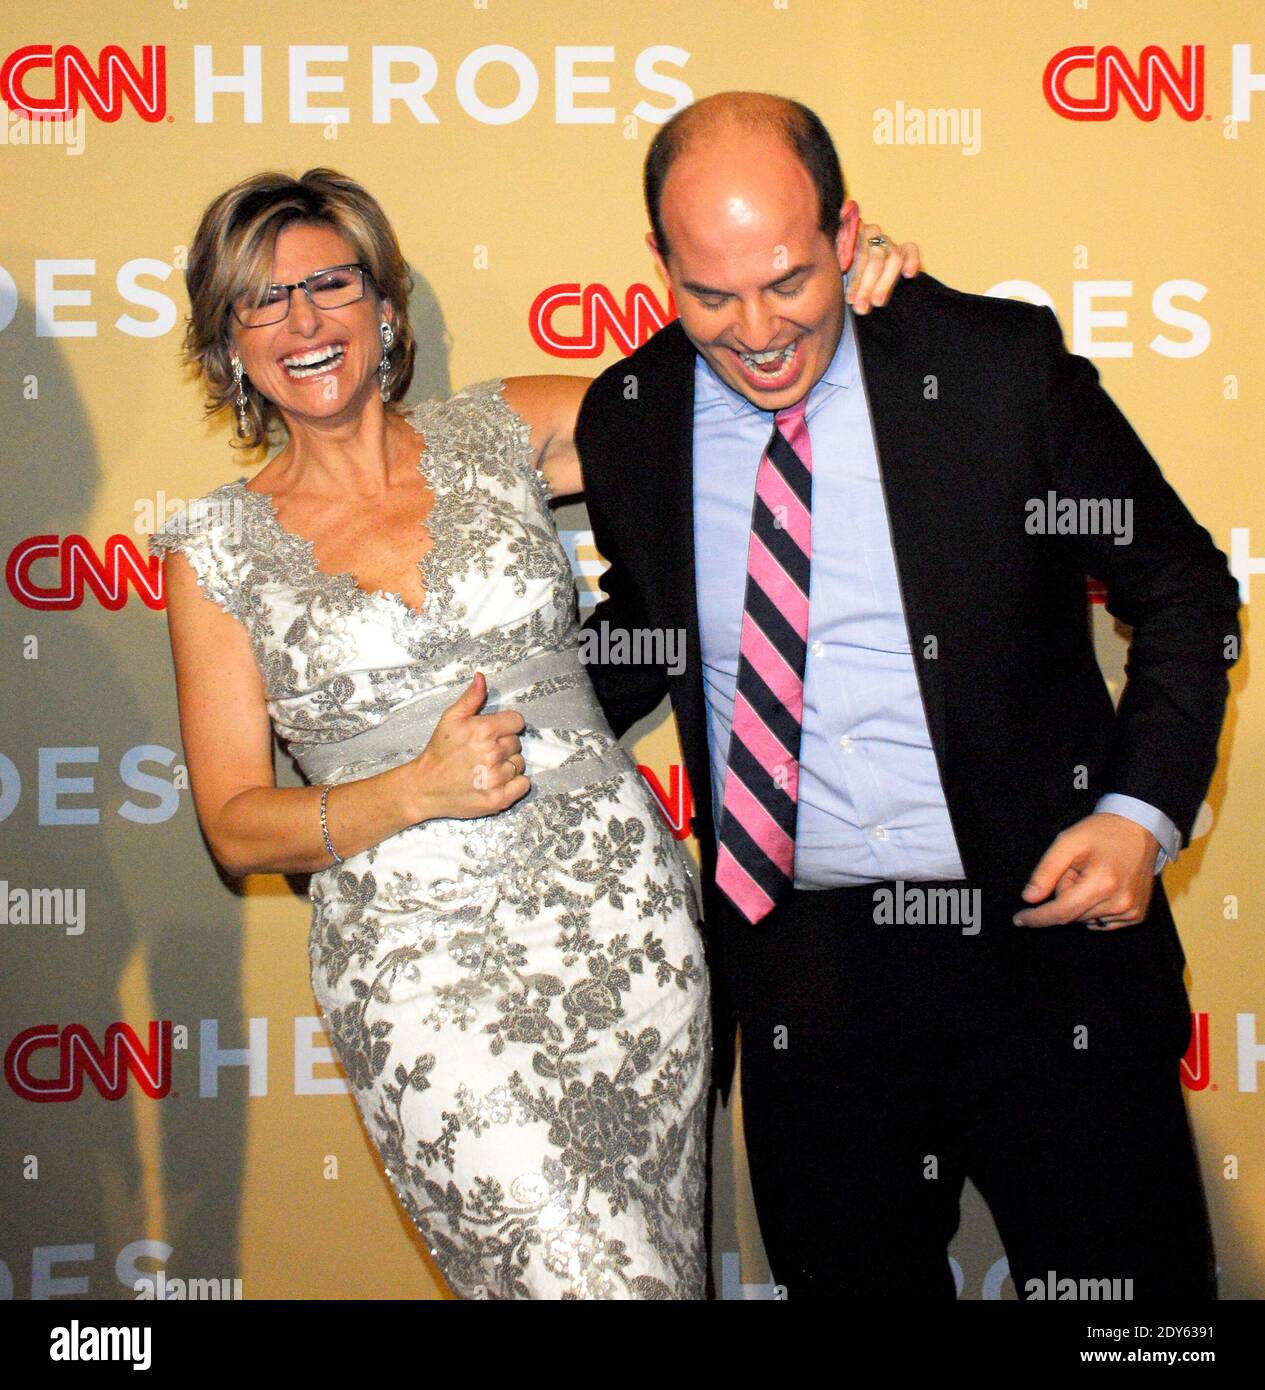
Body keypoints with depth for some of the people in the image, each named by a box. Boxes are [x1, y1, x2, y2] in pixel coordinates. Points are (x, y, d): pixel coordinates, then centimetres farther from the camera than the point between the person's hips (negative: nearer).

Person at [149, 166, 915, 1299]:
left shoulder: (499, 434, 7)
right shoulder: (220, 549, 3)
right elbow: (237, 825, 2)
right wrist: (419, 791, -14)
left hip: (622, 908, 2)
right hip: (421, 958, -2)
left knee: (659, 1253, 9)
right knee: (584, 1277, -13)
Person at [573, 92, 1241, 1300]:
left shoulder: (1001, 363, -8)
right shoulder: (630, 419, 1)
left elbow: (1184, 591, 0)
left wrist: (1141, 813, -12)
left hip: (1041, 935, -2)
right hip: (796, 964, 3)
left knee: (1130, 1279, 6)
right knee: (844, 1276, 15)